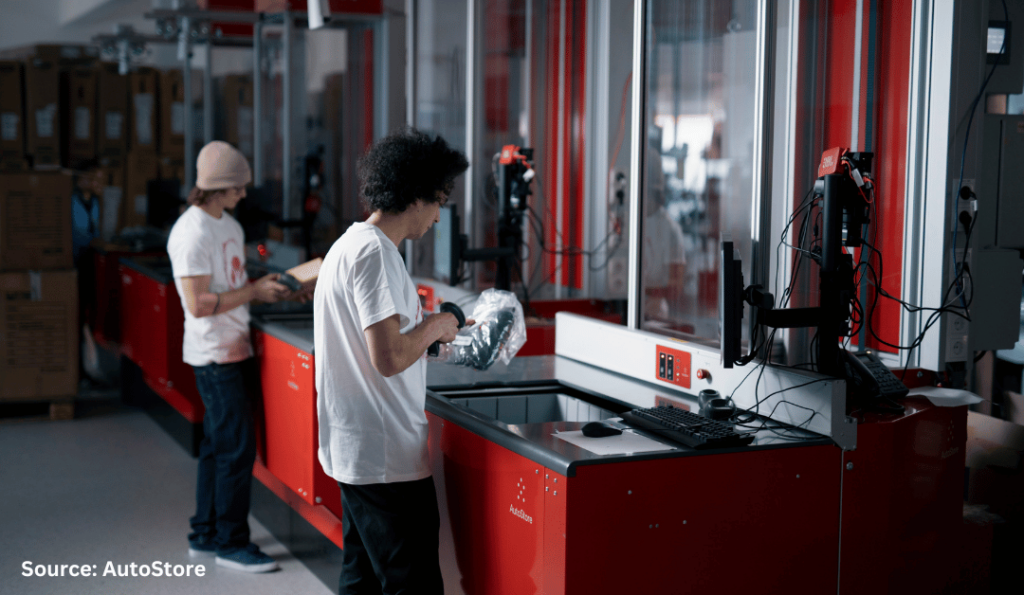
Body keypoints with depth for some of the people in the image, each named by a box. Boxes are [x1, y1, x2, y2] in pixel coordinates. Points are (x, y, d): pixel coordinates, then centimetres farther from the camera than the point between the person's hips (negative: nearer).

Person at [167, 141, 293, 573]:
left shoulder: (229, 225, 13)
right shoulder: (192, 233, -17)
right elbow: (198, 304, -21)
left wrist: (266, 286, 3)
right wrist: (254, 292, -17)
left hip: (234, 350, 9)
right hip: (214, 355, -9)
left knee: (218, 445, 15)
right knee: (237, 447, -6)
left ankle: (205, 535, 24)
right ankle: (231, 542, 5)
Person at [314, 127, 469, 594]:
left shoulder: (350, 243, 15)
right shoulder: (375, 252, -18)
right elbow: (390, 358, -24)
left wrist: (427, 334, 16)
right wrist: (435, 326, -8)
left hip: (354, 449, 11)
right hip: (386, 458, -11)